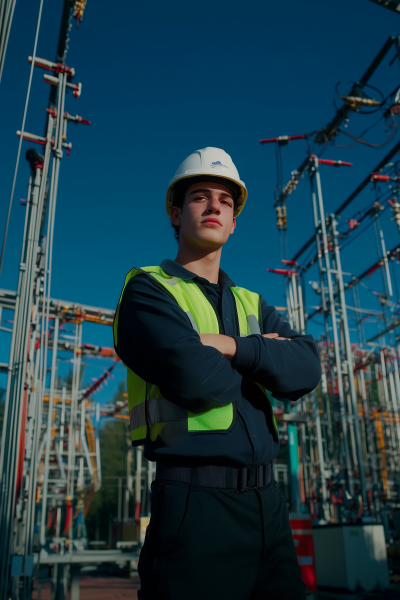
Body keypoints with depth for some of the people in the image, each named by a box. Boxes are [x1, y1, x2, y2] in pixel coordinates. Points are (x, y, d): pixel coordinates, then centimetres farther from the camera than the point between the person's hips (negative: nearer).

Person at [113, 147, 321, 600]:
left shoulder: (251, 304, 17)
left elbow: (306, 370, 0)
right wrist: (262, 356, -1)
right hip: (194, 501, -6)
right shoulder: (147, 288, -2)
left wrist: (234, 346, -15)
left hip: (266, 500, 6)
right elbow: (195, 377, -19)